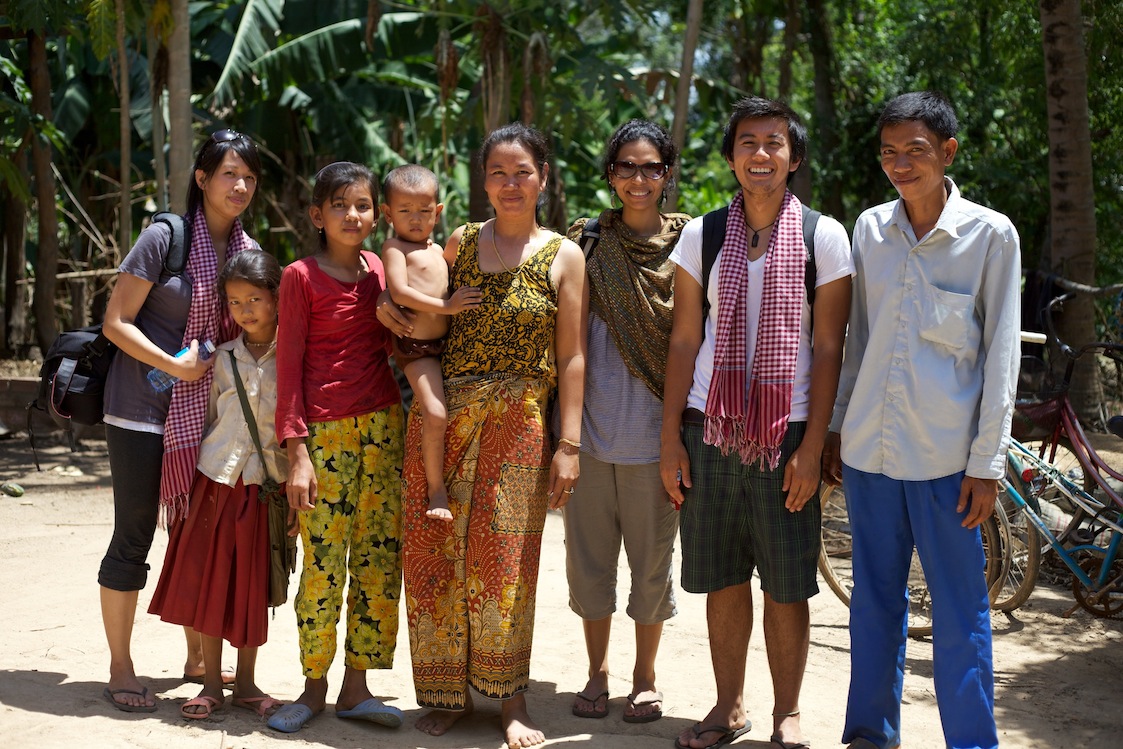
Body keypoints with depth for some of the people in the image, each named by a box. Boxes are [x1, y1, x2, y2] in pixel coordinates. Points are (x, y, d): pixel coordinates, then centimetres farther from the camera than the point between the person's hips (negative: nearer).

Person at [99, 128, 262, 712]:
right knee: (134, 537, 1)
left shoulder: (249, 250, 6)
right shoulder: (166, 237, -11)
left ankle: (197, 660, 27)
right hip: (145, 410, -5)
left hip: (208, 413, 6)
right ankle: (121, 670, 14)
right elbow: (116, 323, -11)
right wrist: (174, 366, -17)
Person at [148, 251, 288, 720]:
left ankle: (245, 682, 20)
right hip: (215, 480, 2)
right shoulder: (221, 359, 5)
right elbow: (203, 421, 9)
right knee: (208, 581, 4)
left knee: (253, 586, 6)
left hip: (264, 487, -2)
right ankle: (211, 683, 16)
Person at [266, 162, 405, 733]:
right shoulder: (301, 277, -3)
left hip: (383, 424, 5)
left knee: (379, 558, 5)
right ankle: (314, 687, 15)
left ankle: (356, 687, 16)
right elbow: (289, 366, -5)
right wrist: (296, 453, -11)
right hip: (325, 430, -5)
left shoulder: (381, 271, 11)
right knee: (324, 564, -2)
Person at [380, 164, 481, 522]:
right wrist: (445, 306, -23)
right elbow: (399, 292, -21)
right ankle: (436, 488, -6)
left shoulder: (437, 249, 17)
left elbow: (451, 284, 31)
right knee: (436, 415, -20)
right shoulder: (394, 247, -7)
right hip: (415, 345, -9)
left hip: (445, 341, 9)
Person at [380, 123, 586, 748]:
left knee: (504, 557, 0)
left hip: (518, 423, -3)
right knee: (438, 552, 4)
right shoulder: (460, 243, 10)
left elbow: (571, 358, -1)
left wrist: (569, 444, -7)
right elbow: (424, 315, 23)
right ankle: (449, 691, 18)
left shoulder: (564, 257, 2)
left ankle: (512, 697, 15)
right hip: (441, 416, 3)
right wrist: (388, 305, 0)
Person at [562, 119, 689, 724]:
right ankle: (598, 672, 26)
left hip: (654, 433, -1)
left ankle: (645, 675, 26)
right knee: (588, 555, 9)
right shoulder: (586, 242, 4)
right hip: (590, 429, 1)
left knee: (653, 559, 8)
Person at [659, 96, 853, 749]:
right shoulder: (702, 235, 5)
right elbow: (684, 341, 7)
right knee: (723, 578, 10)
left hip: (786, 431, -2)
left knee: (787, 586, 4)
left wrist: (812, 448, -8)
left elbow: (828, 348, -2)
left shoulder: (824, 236, -1)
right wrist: (671, 438, 3)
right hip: (711, 426, 2)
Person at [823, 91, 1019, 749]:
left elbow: (1001, 355, -4)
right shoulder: (870, 228, 7)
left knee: (960, 615, 2)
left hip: (944, 456, -4)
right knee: (874, 602, 14)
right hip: (869, 446, 4)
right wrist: (836, 429, 13)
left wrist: (987, 462, -7)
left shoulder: (991, 234, -4)